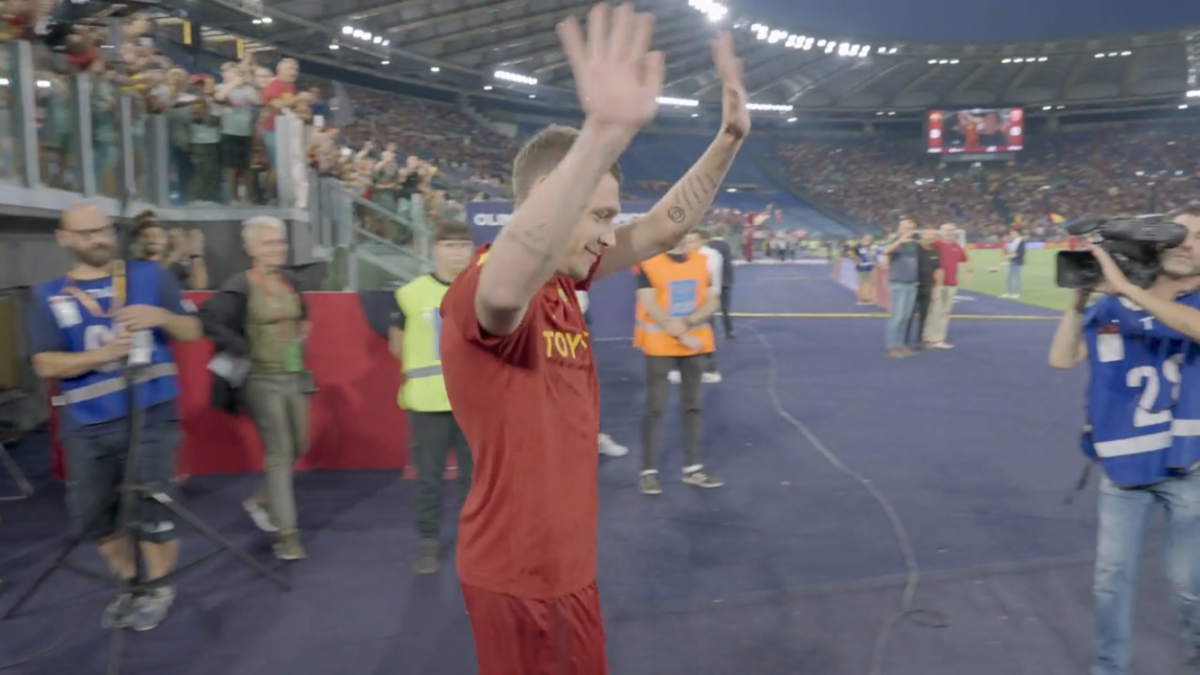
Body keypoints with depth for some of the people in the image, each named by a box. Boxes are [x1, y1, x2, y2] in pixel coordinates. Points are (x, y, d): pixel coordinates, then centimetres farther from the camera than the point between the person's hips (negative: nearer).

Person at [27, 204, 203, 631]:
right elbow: (46, 364, -5)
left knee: (151, 508, -2)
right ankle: (130, 585, 31)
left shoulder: (150, 277, 3)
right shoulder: (49, 298, 4)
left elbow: (192, 332, 4)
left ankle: (157, 589, 20)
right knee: (92, 515, 10)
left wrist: (161, 316, -17)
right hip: (87, 426, 3)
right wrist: (104, 354, -20)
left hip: (150, 417, -2)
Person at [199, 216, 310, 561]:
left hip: (295, 376, 7)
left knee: (298, 447, 14)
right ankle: (286, 534, 2)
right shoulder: (240, 287, -13)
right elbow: (206, 320, -25)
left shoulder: (291, 282, 6)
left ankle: (261, 500, 37)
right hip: (262, 380, -7)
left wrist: (300, 341, 10)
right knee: (279, 453, -6)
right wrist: (242, 348, -24)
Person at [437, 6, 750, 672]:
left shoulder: (562, 280, 0)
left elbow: (660, 230, 5)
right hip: (519, 576, -8)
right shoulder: (479, 293, -27)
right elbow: (508, 286, -53)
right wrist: (605, 132, -63)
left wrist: (729, 138, -7)